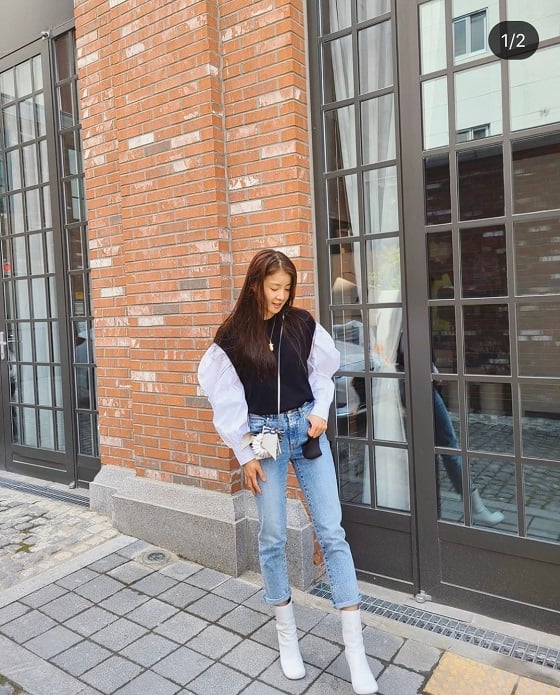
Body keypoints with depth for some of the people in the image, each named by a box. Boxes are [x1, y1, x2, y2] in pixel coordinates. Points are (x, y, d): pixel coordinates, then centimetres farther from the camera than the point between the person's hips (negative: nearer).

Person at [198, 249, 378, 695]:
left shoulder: (303, 324, 1)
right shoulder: (232, 336, -6)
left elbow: (323, 371, 12)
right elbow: (228, 400, -4)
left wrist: (321, 411, -4)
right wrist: (245, 455, -4)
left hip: (307, 430, 2)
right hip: (264, 437, -1)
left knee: (332, 532, 0)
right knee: (273, 537, 7)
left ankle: (355, 649, 11)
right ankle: (287, 635, 29)